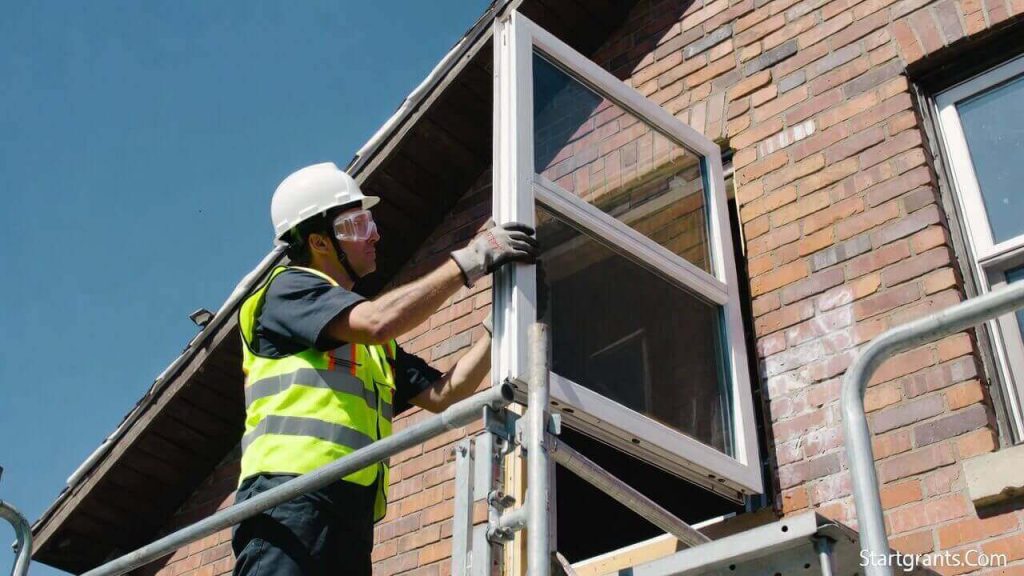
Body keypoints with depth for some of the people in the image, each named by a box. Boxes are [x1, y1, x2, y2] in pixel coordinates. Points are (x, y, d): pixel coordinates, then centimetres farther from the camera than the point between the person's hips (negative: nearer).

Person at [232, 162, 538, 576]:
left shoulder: (375, 346, 30)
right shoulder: (289, 288, 6)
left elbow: (442, 393, 20)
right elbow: (379, 322, -13)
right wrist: (468, 261, -5)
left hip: (351, 516, 8)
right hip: (291, 498, -8)